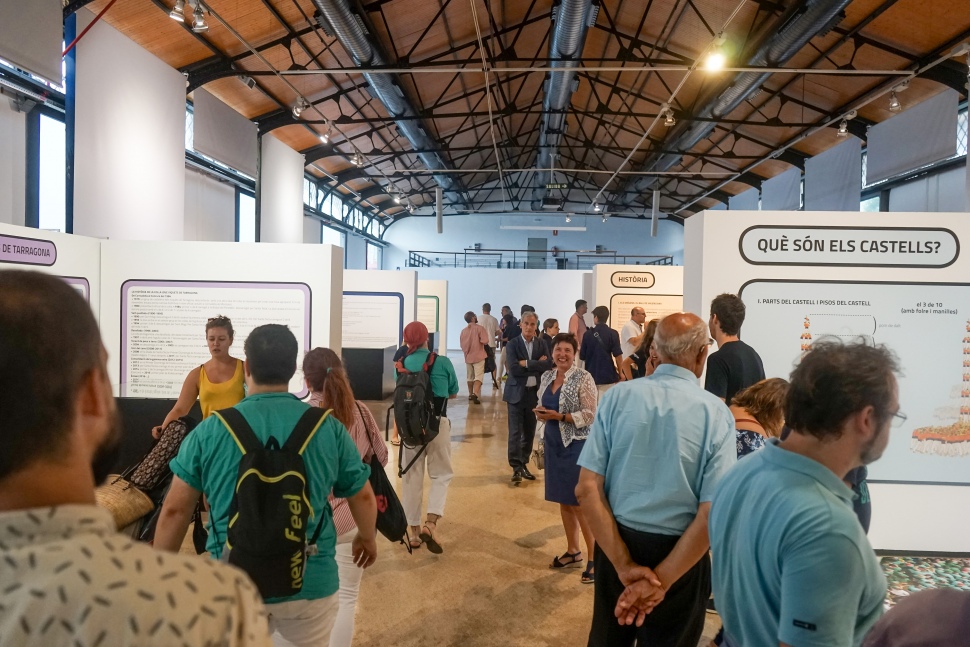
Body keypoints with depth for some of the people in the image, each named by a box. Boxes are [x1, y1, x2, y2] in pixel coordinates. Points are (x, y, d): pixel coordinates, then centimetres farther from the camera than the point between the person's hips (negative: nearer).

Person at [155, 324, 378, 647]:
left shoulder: (209, 430, -7)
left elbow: (175, 510, -1)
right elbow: (363, 497, 3)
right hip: (310, 583, 0)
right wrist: (368, 538, 23)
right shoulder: (329, 427, -6)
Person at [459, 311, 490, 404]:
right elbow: (485, 341, -21)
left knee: (470, 377, 16)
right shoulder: (479, 328, -11)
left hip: (468, 357, 5)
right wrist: (479, 341, 0)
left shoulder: (463, 331, 4)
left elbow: (461, 345, 11)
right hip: (478, 356, -5)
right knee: (478, 377, -7)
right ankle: (475, 394, -23)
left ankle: (470, 394, 24)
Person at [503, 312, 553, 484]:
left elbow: (548, 365, -8)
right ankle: (516, 467, 0)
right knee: (515, 432, -4)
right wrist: (537, 365, -13)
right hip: (517, 393, -4)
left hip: (534, 392, 4)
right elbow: (514, 369, -17)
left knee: (529, 431, 11)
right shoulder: (513, 344, -5)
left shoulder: (542, 344, 6)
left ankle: (523, 464, 23)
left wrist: (527, 363, -15)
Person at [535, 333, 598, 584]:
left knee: (580, 503, -1)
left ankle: (594, 558, 12)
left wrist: (559, 416, -21)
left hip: (577, 445, -6)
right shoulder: (547, 377, 7)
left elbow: (590, 414, -15)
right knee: (563, 501, 14)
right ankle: (573, 551, 29)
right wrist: (540, 413, -6)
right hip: (554, 444, 6)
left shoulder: (583, 378, -12)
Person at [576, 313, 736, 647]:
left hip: (615, 543, 2)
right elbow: (711, 514, -19)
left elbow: (587, 489, -14)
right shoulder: (716, 412, -13)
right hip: (679, 555, -1)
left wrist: (624, 564, -13)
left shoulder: (617, 397, -10)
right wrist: (660, 579, -16)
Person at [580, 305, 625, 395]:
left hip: (591, 375, 2)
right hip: (608, 375, -2)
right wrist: (620, 372, 2)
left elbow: (582, 357, 4)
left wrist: (579, 348, 25)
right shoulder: (613, 334, -8)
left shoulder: (588, 334, -1)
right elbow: (617, 355, -9)